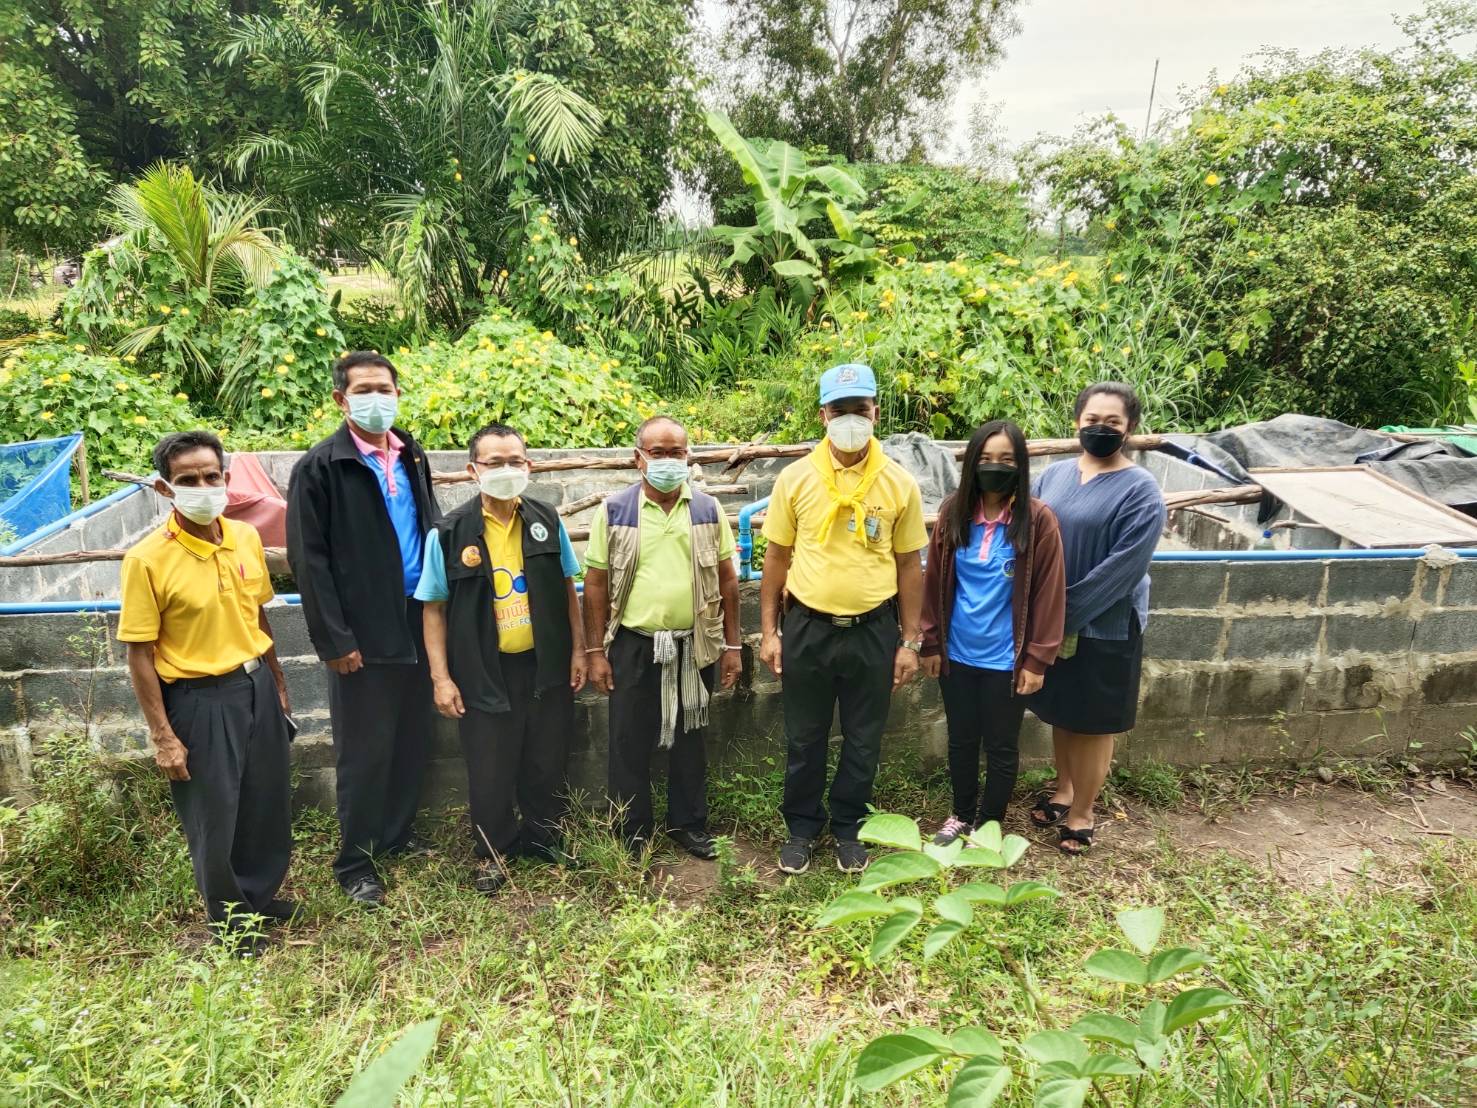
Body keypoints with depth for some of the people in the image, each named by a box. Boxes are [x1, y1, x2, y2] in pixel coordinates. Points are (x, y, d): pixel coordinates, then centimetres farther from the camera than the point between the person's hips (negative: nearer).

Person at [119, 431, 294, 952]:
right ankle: (229, 917, 33)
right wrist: (163, 736, -13)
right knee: (214, 815, 10)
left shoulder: (247, 539, -2)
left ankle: (260, 893, 42)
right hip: (200, 698, -5)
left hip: (257, 686, 5)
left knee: (267, 802, 18)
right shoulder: (147, 559, -17)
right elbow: (139, 654, -13)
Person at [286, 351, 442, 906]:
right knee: (364, 751, 5)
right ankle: (355, 862, 22)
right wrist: (333, 639, -13)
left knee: (412, 738, 15)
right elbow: (309, 558, -11)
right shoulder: (320, 467, -9)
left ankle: (399, 834, 34)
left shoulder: (411, 456, 9)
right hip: (364, 633, -5)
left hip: (417, 622, 5)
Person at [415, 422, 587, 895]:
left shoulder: (547, 521, -2)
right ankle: (493, 852, 32)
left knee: (547, 762, 16)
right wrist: (441, 677, -7)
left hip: (546, 665, 3)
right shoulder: (449, 534, -10)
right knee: (489, 771, 10)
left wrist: (578, 649, 4)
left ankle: (544, 837, 38)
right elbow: (434, 608, -4)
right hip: (485, 672, -2)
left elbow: (567, 589, 7)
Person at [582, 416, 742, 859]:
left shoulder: (708, 509, 1)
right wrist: (595, 651, -3)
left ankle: (689, 823, 32)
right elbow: (596, 584, -1)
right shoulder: (613, 511, -3)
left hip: (693, 645, 2)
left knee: (690, 739, 14)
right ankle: (633, 832, 25)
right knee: (630, 743, 8)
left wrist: (732, 644, 4)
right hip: (633, 645, -1)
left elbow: (727, 579, 5)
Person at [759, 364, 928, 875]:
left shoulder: (900, 483, -4)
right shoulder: (795, 478, -4)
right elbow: (777, 557, 2)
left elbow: (909, 565, 2)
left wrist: (910, 641, 1)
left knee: (863, 740, 14)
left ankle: (847, 827, 35)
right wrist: (769, 631, 0)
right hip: (807, 627, 0)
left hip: (873, 630, 0)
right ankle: (802, 826, 33)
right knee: (804, 737, 13)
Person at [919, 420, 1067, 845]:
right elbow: (934, 583, 3)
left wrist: (1037, 659, -9)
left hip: (1006, 659, -3)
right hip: (956, 654, 3)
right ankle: (961, 815, 38)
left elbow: (1049, 594, -8)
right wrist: (931, 644, 4)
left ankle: (989, 825, 32)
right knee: (961, 741, 18)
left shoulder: (1038, 520, -11)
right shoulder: (953, 514, -3)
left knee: (1001, 747, 12)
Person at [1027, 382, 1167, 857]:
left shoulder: (1141, 491, -14)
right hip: (1048, 620, 5)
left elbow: (1121, 567, -20)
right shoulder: (1054, 475, 2)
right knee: (1059, 712, 19)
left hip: (1106, 626, -5)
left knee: (1094, 722, 9)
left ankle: (1081, 813, 26)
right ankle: (1064, 789, 40)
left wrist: (1067, 615, -20)